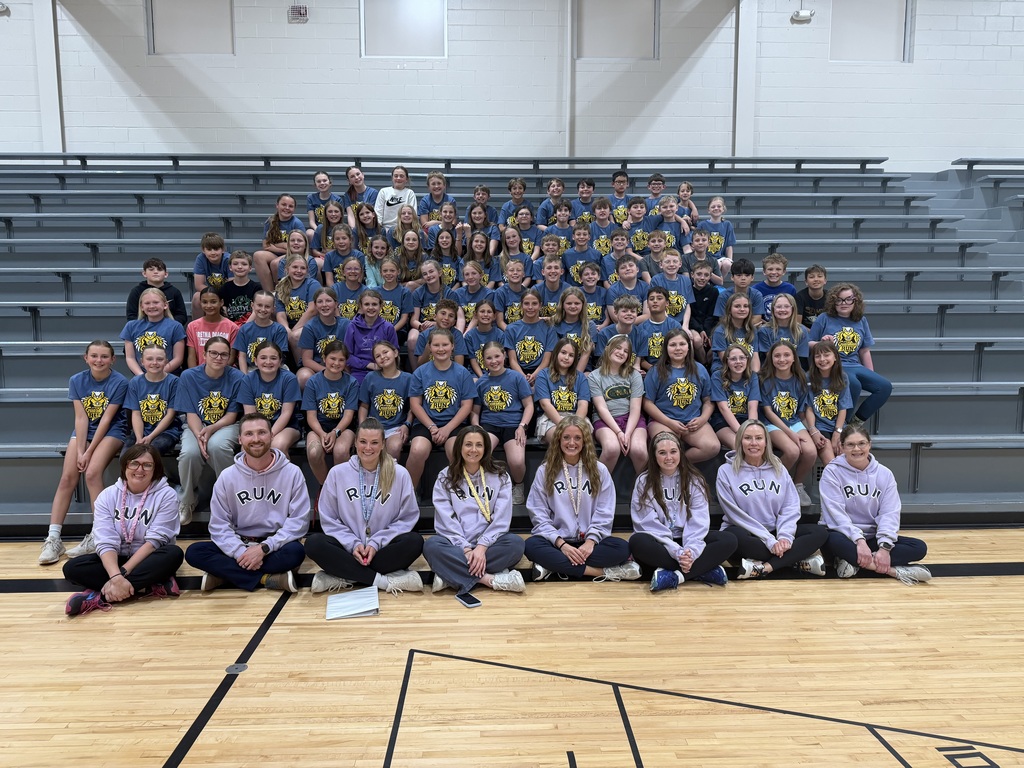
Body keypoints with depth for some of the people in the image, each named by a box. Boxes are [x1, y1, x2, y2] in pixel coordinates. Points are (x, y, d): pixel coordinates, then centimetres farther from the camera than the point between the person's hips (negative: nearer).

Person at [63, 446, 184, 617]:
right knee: (72, 568, -22)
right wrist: (116, 576, -33)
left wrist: (122, 573, -27)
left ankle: (100, 596, -31)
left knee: (174, 554, -33)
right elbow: (106, 543, -15)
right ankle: (150, 587, -28)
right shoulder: (108, 495, -4)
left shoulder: (166, 495, -10)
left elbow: (154, 540, -17)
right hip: (117, 559, 3)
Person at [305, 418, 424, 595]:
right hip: (349, 547, 1)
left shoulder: (399, 474, -3)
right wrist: (353, 544, -13)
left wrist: (376, 543, -13)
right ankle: (383, 580, -27)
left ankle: (344, 578, -23)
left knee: (415, 542, -30)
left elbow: (407, 518, -2)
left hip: (384, 548, 0)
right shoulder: (338, 473, 0)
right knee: (313, 543, -27)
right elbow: (329, 519, 2)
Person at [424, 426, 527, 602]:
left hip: (488, 543, 1)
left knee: (516, 543, -30)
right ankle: (490, 579, -31)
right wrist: (465, 548, -19)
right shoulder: (445, 477, 4)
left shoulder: (500, 476, 6)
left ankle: (451, 576, -30)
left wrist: (482, 546, -19)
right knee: (431, 546, -32)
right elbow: (446, 520, -6)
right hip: (456, 545, 0)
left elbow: (501, 519, -4)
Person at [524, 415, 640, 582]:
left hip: (588, 541, 1)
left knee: (622, 548, -28)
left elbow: (604, 514, 2)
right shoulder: (544, 471, 4)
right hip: (557, 541, 0)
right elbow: (539, 516, -2)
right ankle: (603, 572, -30)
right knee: (532, 545, -33)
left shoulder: (599, 470, 6)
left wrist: (590, 541, -15)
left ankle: (554, 565, -27)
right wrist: (561, 544, -16)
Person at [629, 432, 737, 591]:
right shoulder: (644, 482, -2)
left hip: (687, 541, 2)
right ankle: (703, 571, -30)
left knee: (729, 540, -22)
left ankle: (673, 576, -33)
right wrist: (677, 552, -24)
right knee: (637, 542, -35)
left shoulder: (694, 481, 4)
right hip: (659, 544, -2)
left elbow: (698, 522, -7)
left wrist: (691, 551, -25)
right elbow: (650, 524, -11)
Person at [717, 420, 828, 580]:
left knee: (820, 532, -16)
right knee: (734, 537, -38)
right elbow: (736, 514, -12)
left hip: (775, 532, 4)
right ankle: (799, 559, -21)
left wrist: (785, 535, -18)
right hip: (745, 533, -4)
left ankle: (764, 567, -28)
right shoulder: (727, 471, -4)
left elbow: (791, 507, 2)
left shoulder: (779, 469, 8)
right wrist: (769, 541, -20)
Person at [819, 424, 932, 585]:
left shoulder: (884, 474, 3)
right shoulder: (832, 472, -7)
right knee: (835, 541, -39)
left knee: (919, 547, -16)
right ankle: (896, 571, -33)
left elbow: (889, 513, -6)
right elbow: (836, 513, -16)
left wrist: (885, 546, -21)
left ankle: (854, 562, -26)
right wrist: (859, 540, -29)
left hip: (872, 538, 5)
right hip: (844, 536, -4)